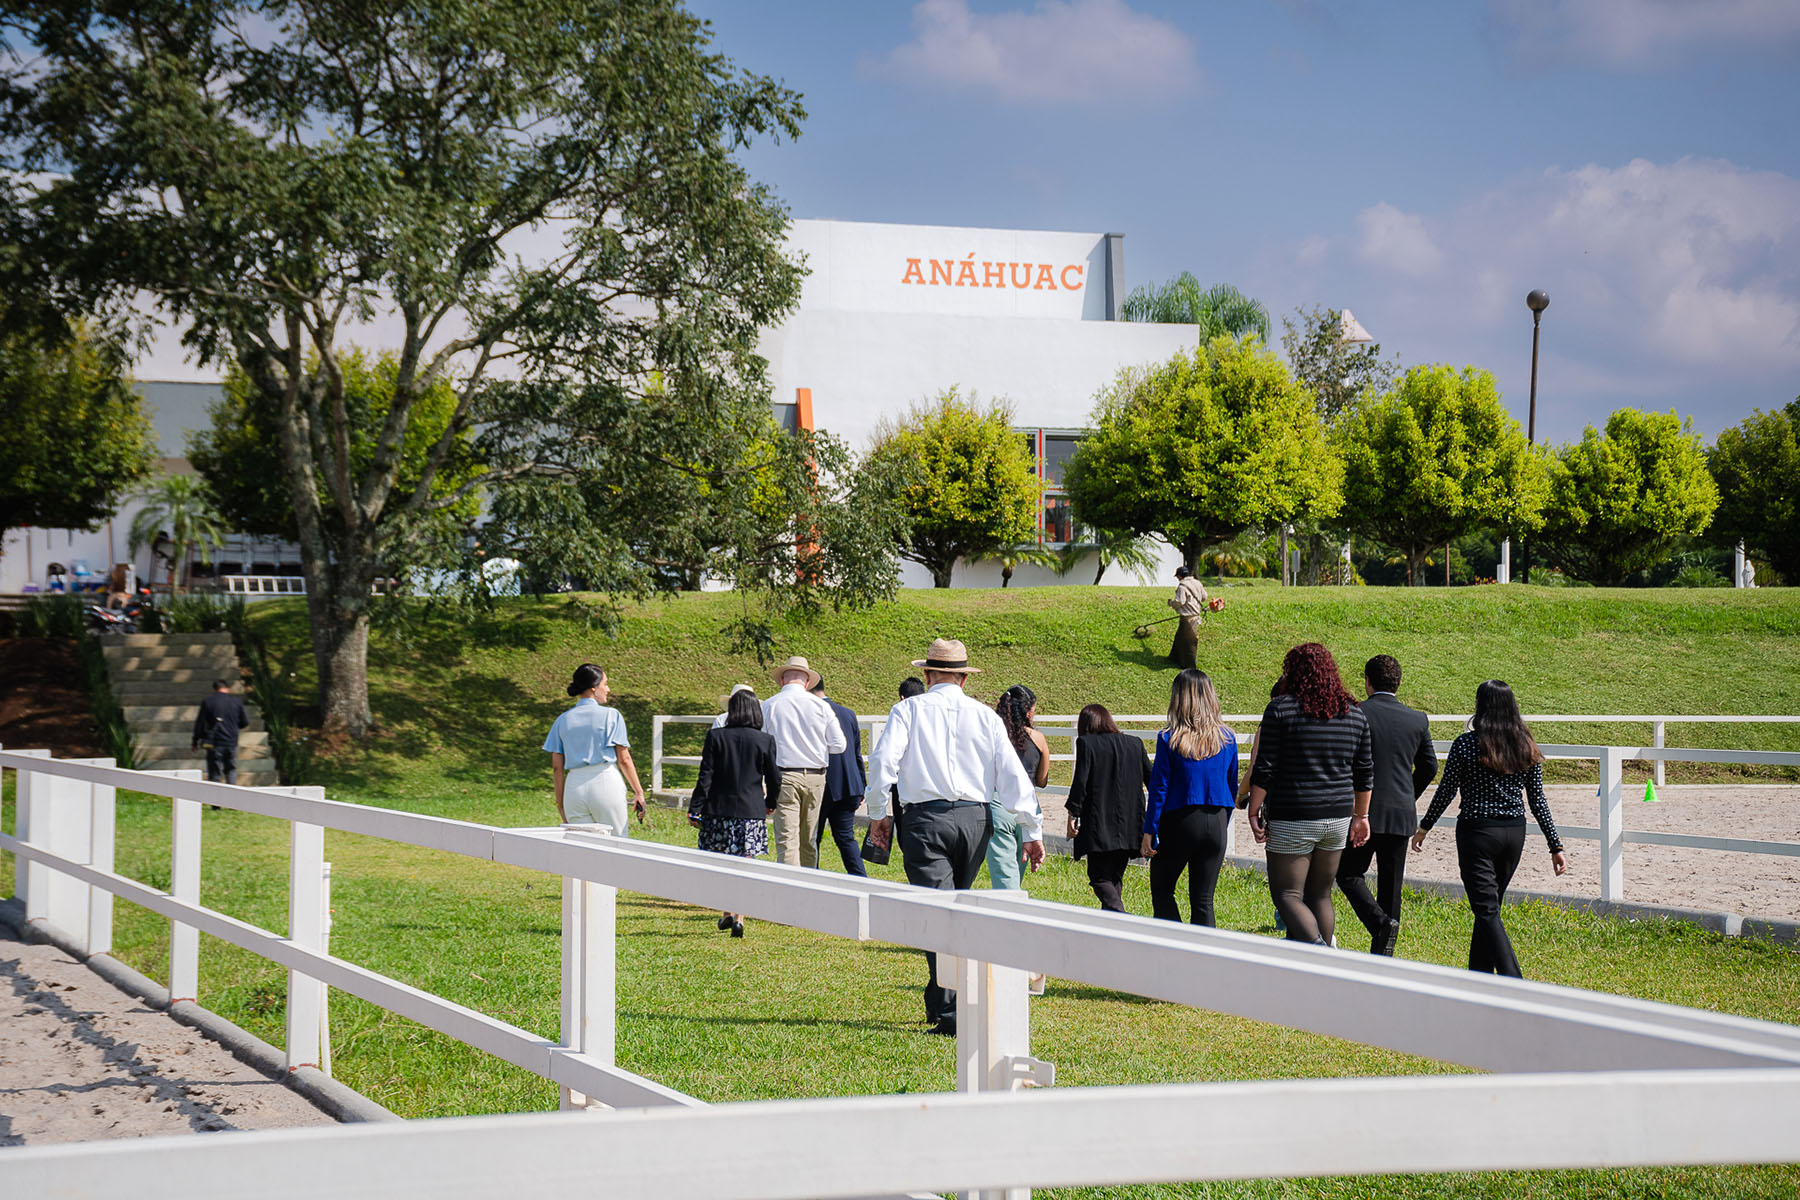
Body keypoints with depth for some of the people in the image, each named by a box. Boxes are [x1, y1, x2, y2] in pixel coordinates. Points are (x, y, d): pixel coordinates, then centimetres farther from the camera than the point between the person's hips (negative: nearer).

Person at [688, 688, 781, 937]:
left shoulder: (716, 736, -4)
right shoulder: (765, 741, -2)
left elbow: (706, 776, -6)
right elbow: (774, 779, 4)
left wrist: (695, 809, -1)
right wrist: (770, 803, 23)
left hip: (719, 810, 0)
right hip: (752, 812, 0)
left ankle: (727, 913, 12)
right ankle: (738, 919, -3)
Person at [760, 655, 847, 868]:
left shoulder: (769, 705, 0)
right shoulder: (820, 706, 3)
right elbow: (839, 745, 3)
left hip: (784, 776, -2)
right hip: (815, 777, 2)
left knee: (787, 840, -7)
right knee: (809, 841, 13)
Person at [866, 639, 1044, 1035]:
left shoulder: (909, 709, 4)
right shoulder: (985, 716, 10)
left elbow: (883, 761, -7)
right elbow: (1013, 774, 7)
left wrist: (878, 814, 4)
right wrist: (1032, 832, 10)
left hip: (926, 819, -3)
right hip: (975, 818, 3)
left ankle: (952, 1014, -15)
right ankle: (939, 1001, 26)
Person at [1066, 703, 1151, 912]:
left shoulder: (1086, 744, -4)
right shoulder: (1135, 743, 10)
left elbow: (1080, 782, -11)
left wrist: (1073, 815, -5)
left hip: (1099, 826, -5)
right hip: (1128, 825, 5)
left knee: (1099, 877, -2)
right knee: (1115, 877, 14)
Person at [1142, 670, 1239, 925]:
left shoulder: (1169, 740, -9)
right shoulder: (1227, 738, 1)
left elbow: (1159, 789, -8)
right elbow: (1232, 787, 9)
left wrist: (1149, 832, -2)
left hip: (1178, 822, -3)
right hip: (1216, 823, 3)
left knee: (1161, 889, 13)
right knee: (1203, 900, 8)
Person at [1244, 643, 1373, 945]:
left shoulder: (1281, 708, -8)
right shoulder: (1354, 713, 8)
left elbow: (1264, 769, -11)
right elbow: (1364, 773, 12)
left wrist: (1254, 812, -4)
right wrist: (1361, 815, 21)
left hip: (1293, 819, -6)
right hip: (1337, 818, 6)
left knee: (1287, 895, -3)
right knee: (1320, 895, 14)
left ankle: (1318, 950, -25)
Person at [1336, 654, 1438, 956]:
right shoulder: (1417, 720, 5)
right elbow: (1429, 767, 13)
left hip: (1364, 811, -4)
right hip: (1402, 817, 4)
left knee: (1349, 874, 9)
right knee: (1391, 883, 11)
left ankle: (1380, 922, -14)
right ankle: (1382, 955, 12)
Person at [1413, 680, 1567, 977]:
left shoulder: (1466, 744, -10)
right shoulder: (1526, 747, 3)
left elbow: (1446, 791, -4)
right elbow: (1537, 800, 4)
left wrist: (1424, 827, 10)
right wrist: (1556, 846, 9)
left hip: (1478, 832, -5)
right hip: (1515, 833, 5)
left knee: (1487, 911, -6)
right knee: (1491, 905, 18)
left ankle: (1514, 984, -20)